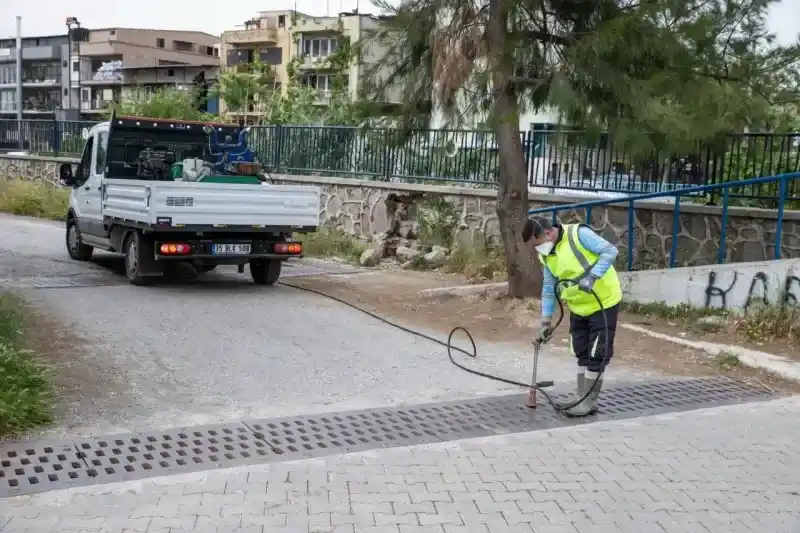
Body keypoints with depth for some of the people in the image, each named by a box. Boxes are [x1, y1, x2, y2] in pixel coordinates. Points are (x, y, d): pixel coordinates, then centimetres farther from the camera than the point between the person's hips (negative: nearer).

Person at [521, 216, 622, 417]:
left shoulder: (579, 234, -22)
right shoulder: (546, 256, 0)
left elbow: (610, 251, -24)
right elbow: (549, 289, 6)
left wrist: (592, 277, -34)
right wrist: (546, 321, 4)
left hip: (604, 303, -7)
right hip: (578, 308, 7)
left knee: (596, 355, -1)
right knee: (582, 354, 14)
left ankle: (590, 403, 8)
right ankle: (582, 398, 24)